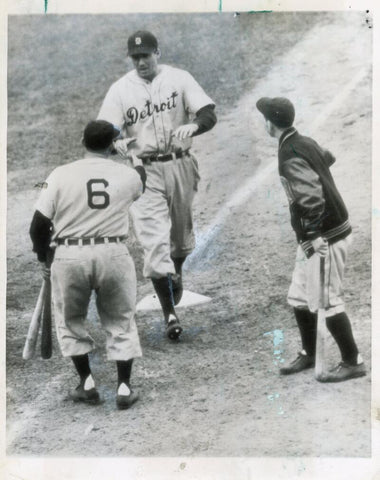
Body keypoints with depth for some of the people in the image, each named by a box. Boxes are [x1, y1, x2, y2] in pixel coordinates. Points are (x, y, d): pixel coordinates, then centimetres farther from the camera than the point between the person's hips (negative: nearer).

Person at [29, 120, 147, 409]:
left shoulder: (60, 175, -5)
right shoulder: (127, 175, 1)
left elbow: (38, 225, -5)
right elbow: (139, 184, 28)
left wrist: (44, 257, 13)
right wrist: (137, 159, 49)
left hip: (69, 256, -1)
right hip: (113, 254, 1)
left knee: (70, 321, 19)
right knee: (121, 323, 15)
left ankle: (87, 384, 18)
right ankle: (124, 387, 12)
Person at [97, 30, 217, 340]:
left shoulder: (179, 79, -1)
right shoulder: (120, 90, -1)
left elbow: (210, 115, -9)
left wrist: (192, 126, -32)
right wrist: (116, 143, -29)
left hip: (180, 166, 1)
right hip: (144, 170, -1)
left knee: (181, 228, 18)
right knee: (154, 239, -10)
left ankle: (177, 273, 51)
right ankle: (170, 313, -8)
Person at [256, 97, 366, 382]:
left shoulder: (290, 157, -21)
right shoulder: (306, 143, 7)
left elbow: (312, 197, -31)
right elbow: (328, 159, 26)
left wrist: (314, 236, -28)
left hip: (324, 239, -10)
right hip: (313, 238, 10)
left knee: (326, 301, -1)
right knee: (300, 298, 17)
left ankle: (353, 362, 10)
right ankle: (309, 355, 30)